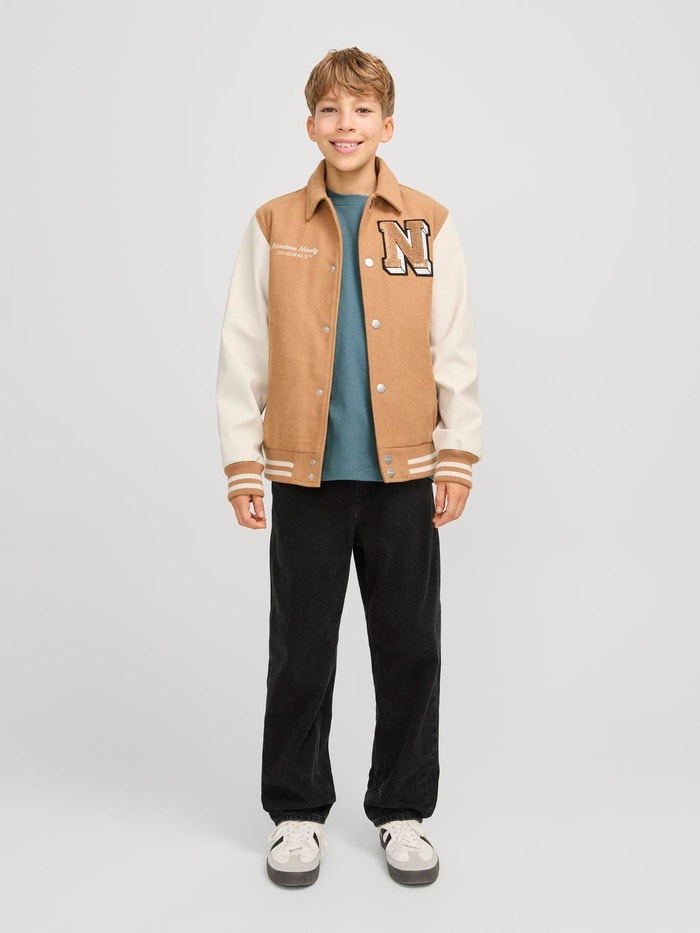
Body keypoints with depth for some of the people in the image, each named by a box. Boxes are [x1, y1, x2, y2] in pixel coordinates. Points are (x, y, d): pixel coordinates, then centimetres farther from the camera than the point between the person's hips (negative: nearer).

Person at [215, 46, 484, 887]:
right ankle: (297, 810, 27)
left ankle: (403, 809, 27)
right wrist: (241, 462, -1)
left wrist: (458, 456, -1)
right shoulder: (274, 225, 4)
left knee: (409, 647, 8)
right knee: (301, 650, 9)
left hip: (403, 472, 1)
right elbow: (243, 350, 3)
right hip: (307, 473, 0)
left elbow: (455, 348, 4)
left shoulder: (429, 225, 4)